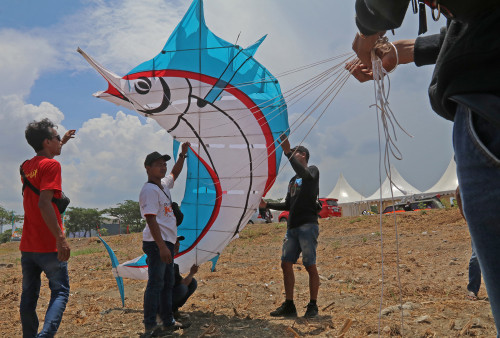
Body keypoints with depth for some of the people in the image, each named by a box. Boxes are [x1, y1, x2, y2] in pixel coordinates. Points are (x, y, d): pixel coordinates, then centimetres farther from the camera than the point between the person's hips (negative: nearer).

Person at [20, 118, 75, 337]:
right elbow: (44, 204, -24)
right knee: (60, 291, 2)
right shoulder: (51, 165, -13)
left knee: (29, 295, 15)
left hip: (27, 246, 7)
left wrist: (62, 142, 43)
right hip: (49, 246, -7)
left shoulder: (26, 166, 11)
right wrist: (61, 239, -25)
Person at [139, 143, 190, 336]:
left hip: (167, 242, 10)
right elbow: (151, 220, -21)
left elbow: (175, 174, 36)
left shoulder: (164, 185, 14)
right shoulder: (149, 190, -14)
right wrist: (162, 246, -26)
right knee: (156, 283, -8)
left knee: (167, 283, 15)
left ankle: (168, 322, 24)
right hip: (157, 243, -10)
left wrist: (183, 155, 28)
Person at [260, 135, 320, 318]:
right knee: (286, 264, 4)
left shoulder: (312, 171, 2)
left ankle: (313, 306, 5)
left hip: (308, 225, -8)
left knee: (310, 266, -5)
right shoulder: (293, 180, 24)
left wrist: (288, 152, -27)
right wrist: (267, 205, 19)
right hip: (292, 227, 8)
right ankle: (289, 305, 11)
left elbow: (305, 174, -24)